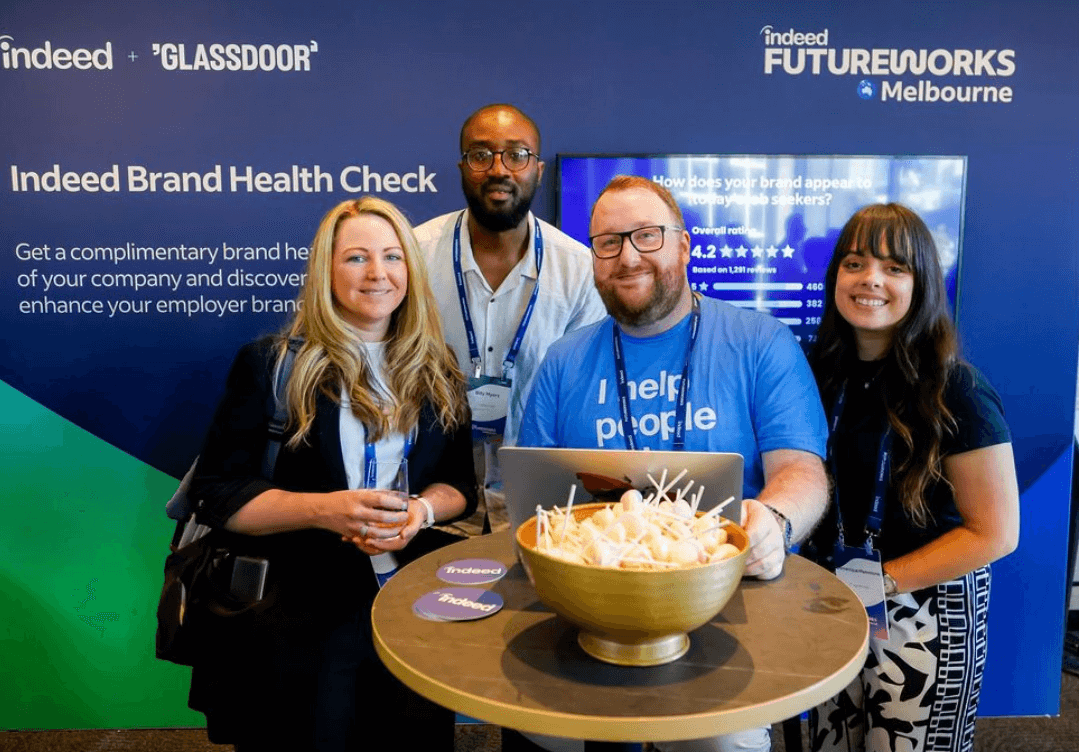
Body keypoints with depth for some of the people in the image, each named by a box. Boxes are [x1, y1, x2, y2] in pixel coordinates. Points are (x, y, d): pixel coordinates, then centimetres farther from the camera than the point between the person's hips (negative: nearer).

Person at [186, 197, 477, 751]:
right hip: (302, 597, -2)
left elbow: (460, 482, 12)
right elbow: (217, 494, -1)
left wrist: (419, 511, -11)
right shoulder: (271, 365, 2)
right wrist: (325, 509, -16)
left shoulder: (436, 371, 12)